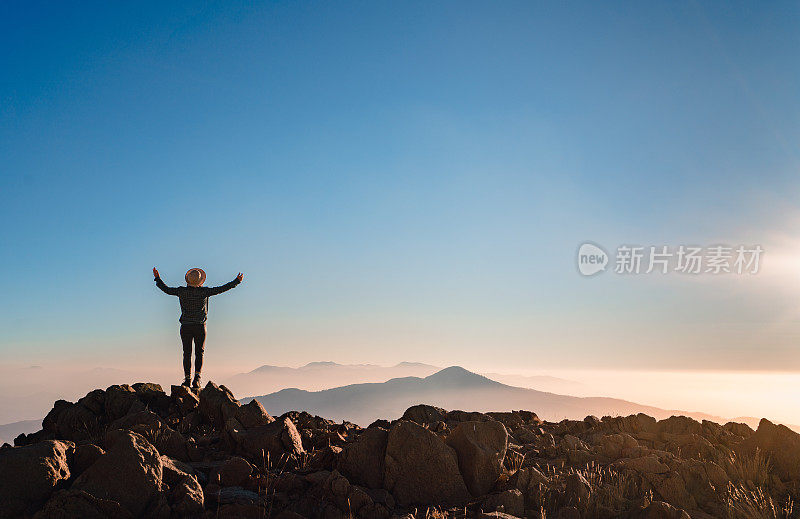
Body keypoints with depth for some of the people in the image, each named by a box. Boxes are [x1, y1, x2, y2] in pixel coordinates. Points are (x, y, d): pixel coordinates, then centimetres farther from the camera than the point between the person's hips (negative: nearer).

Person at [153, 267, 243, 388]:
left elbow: (166, 289, 8)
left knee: (187, 353, 7)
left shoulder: (182, 291, -3)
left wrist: (157, 279, 24)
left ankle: (187, 378, 3)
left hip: (186, 327, 1)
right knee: (199, 353, 4)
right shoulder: (204, 291, -7)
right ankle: (197, 377, -9)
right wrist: (237, 281, 4)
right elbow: (221, 289, -4)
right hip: (200, 327, -1)